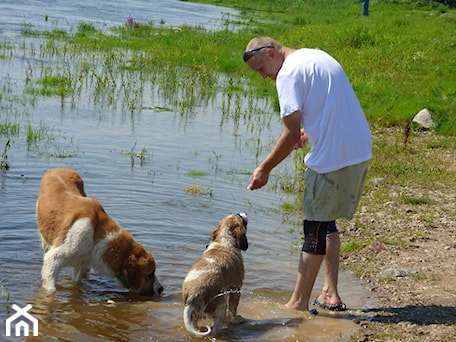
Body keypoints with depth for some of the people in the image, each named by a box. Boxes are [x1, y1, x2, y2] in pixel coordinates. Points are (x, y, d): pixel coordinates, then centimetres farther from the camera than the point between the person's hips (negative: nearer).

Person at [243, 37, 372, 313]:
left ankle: (299, 303, 7)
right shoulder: (317, 56, 17)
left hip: (333, 156, -9)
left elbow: (291, 136, -16)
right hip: (361, 150, 9)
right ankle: (330, 294, 20)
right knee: (327, 222, 18)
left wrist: (265, 169, -7)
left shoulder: (288, 74, -11)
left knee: (316, 226, -1)